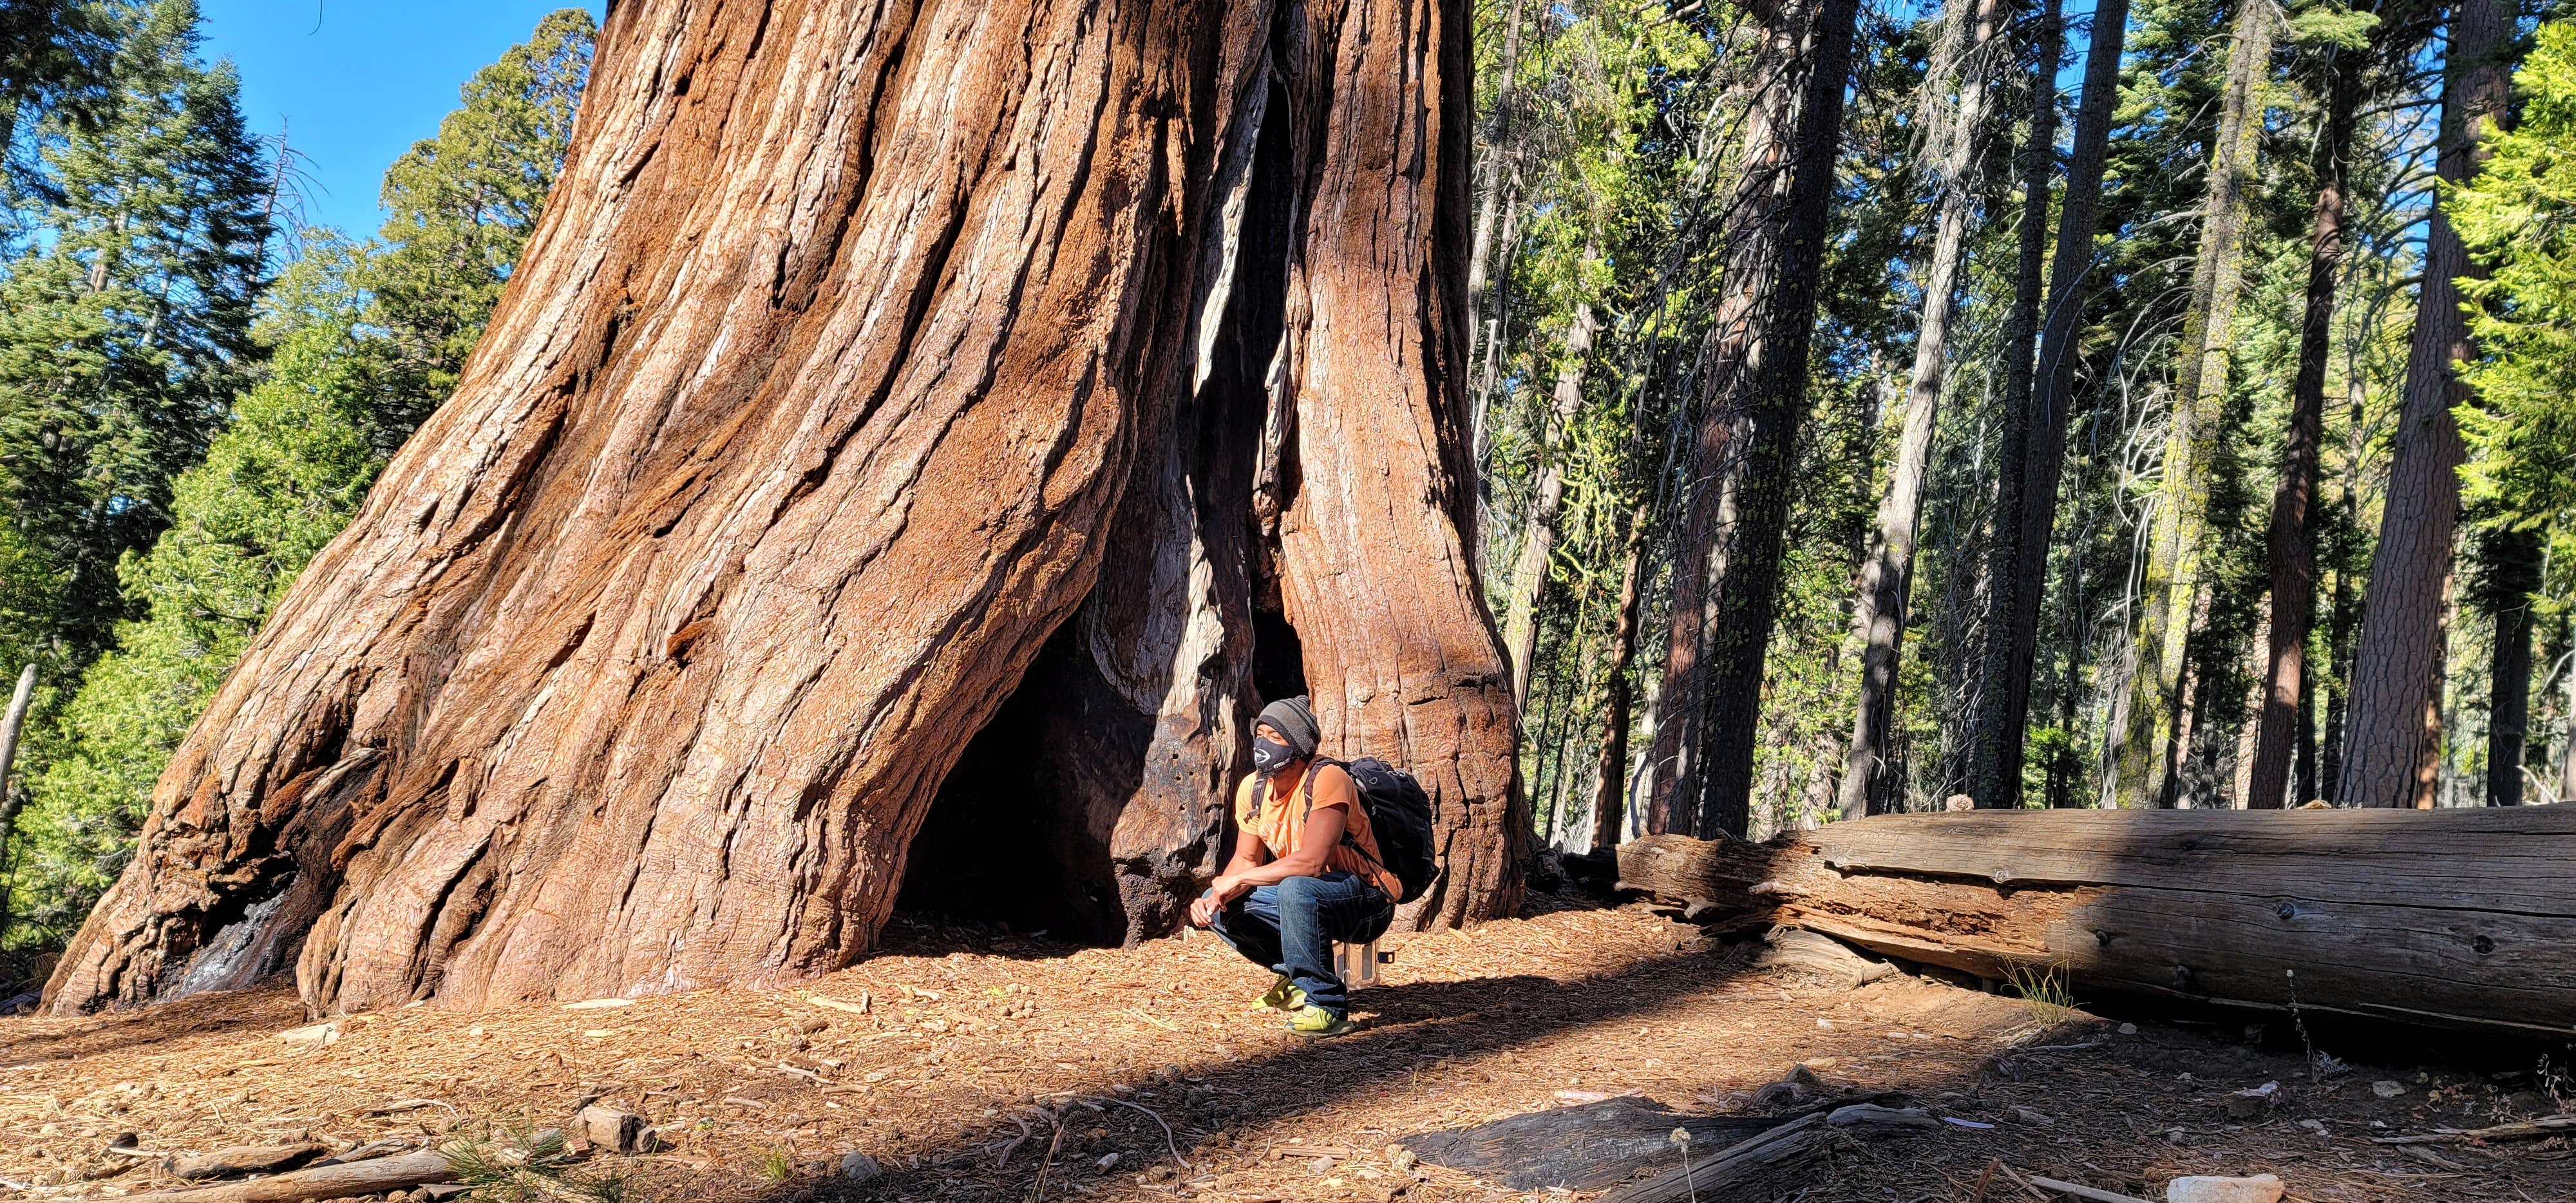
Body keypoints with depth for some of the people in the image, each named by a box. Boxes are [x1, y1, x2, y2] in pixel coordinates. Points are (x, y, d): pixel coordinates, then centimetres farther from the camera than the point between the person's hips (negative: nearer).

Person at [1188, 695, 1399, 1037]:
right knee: (1219, 905, -4)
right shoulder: (1252, 788, -2)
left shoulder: (1327, 779, -25)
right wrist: (1215, 896, -15)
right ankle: (1297, 977, 12)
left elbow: (1311, 861, -33)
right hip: (1306, 898, 8)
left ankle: (1326, 1004, -20)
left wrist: (1236, 880, -24)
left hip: (1367, 902, -8)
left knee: (1296, 888, -37)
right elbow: (1247, 860, 6)